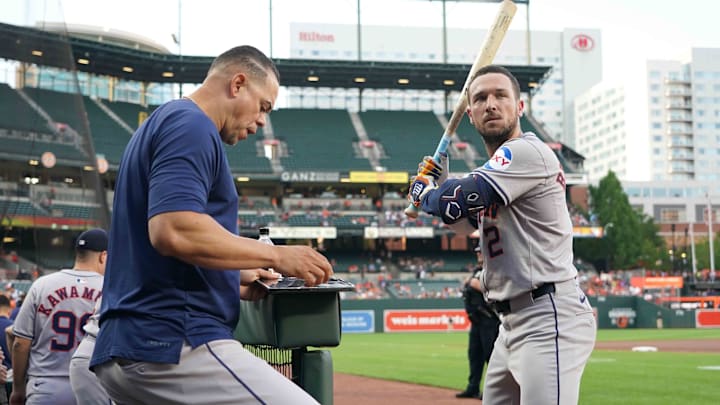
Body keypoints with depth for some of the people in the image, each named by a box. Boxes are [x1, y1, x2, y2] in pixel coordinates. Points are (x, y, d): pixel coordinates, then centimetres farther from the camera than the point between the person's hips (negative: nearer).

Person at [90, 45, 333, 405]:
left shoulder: (157, 124, 24)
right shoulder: (191, 125, -7)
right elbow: (174, 231, -23)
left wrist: (245, 276, 21)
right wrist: (275, 256, -14)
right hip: (173, 340, -11)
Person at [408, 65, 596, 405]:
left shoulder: (527, 151, -12)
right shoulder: (502, 163, 18)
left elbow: (455, 203, -20)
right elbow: (467, 221, 31)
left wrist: (423, 190, 2)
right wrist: (439, 181, 16)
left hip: (550, 319, -11)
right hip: (513, 322, 11)